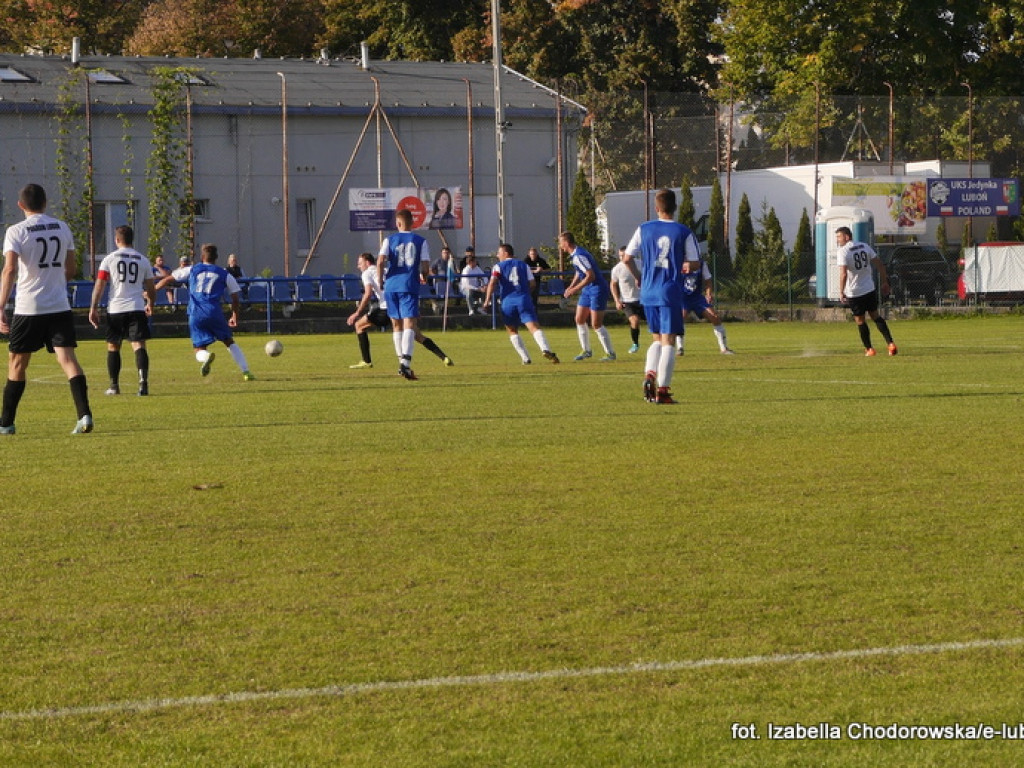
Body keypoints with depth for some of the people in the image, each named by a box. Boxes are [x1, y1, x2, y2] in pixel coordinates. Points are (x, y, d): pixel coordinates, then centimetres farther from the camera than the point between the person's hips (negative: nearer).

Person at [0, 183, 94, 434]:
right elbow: (71, 269, 15)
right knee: (67, 359, -4)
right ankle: (84, 415, -21)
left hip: (28, 309, -3)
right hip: (60, 307, 3)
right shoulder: (62, 228, 8)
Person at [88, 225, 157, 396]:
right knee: (139, 345, -5)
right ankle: (143, 380, -26)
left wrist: (93, 308, 0)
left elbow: (99, 285, -3)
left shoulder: (109, 259, 2)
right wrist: (150, 305, 33)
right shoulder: (142, 260, 10)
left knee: (113, 347, 13)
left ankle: (114, 386, 18)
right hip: (137, 308, 1)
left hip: (115, 309, -1)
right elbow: (151, 289, 15)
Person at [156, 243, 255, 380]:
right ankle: (246, 372, 7)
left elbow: (167, 279, 20)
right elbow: (235, 297, 13)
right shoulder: (224, 274, 14)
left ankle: (206, 356, -31)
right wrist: (235, 316, 26)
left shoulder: (191, 270, 15)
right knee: (229, 342, 17)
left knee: (199, 349, 6)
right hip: (215, 312, 0)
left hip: (196, 314, 0)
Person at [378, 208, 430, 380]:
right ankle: (406, 362, -27)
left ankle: (402, 362, 22)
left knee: (397, 325, 15)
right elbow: (425, 267, -1)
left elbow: (381, 261, -8)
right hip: (410, 286, -2)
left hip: (391, 286, 2)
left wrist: (380, 281, 6)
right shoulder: (421, 241, 3)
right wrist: (423, 276, 22)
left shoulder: (390, 240, 5)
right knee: (410, 324, -9)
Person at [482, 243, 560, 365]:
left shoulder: (498, 266, 9)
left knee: (512, 332, 15)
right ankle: (545, 349, -36)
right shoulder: (523, 265, 16)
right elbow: (532, 283, 11)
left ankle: (525, 358, 4)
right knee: (534, 327, -11)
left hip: (507, 301, -1)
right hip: (524, 299, 1)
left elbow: (492, 283, -6)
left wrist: (487, 300, -4)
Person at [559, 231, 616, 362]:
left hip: (597, 289, -10)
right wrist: (571, 287, 10)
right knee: (579, 320, 12)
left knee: (596, 325, -8)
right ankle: (586, 351, 21)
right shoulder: (575, 254, 8)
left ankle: (610, 353, 1)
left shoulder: (579, 256, -23)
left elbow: (590, 276, -28)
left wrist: (575, 289, -22)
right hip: (587, 291, 10)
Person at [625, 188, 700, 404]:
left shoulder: (644, 229, 3)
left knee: (657, 338, 19)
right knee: (668, 341, 0)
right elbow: (693, 264, -3)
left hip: (648, 292, 3)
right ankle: (662, 389, -5)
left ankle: (649, 374, -4)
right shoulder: (683, 232, -4)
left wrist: (639, 278, 19)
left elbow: (627, 257, 4)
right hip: (671, 293, -3)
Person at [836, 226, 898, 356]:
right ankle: (890, 343, 9)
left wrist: (841, 292, -18)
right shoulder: (865, 246, 4)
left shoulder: (842, 252, -15)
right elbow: (879, 265, 7)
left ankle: (869, 349, 16)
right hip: (869, 289, 5)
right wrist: (884, 282, 15)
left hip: (854, 292, -5)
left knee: (860, 321, 10)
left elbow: (843, 274, -25)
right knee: (875, 316, 18)